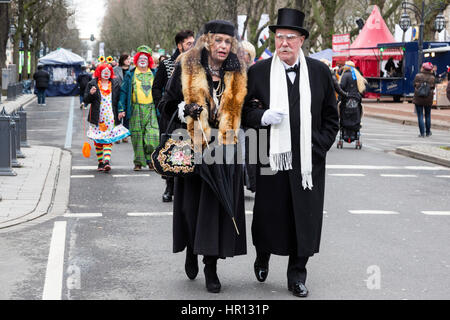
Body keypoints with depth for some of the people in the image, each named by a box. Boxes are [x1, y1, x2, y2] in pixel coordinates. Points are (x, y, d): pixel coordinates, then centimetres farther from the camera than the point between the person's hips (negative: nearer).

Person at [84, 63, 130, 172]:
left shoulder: (115, 84, 9)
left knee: (108, 140, -9)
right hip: (97, 118, 0)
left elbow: (119, 99, 14)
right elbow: (86, 100, 2)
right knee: (98, 141, 4)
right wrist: (91, 94, -18)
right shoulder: (92, 84, 5)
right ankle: (100, 162, 13)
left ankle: (107, 161, -18)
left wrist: (120, 111, 2)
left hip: (111, 118, 0)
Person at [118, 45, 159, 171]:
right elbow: (124, 91, 7)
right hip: (136, 110, -1)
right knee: (137, 136, 0)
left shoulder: (154, 74, 13)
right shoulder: (130, 75, 9)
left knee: (152, 136, -10)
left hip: (151, 109, 1)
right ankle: (138, 162, 10)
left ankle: (150, 160, 5)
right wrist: (121, 109, -1)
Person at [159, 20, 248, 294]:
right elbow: (168, 104, 4)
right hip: (194, 147, -1)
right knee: (192, 202, 4)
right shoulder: (187, 69, 1)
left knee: (218, 205, -1)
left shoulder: (237, 75, 7)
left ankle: (211, 266, 8)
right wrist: (184, 109, -15)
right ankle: (191, 251, 30)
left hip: (226, 148, 1)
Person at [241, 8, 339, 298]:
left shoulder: (320, 72, 5)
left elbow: (331, 117, 10)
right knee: (268, 214, 7)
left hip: (308, 161, 1)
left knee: (304, 217, 5)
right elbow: (245, 111, 5)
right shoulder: (258, 72, 1)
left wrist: (319, 148, 0)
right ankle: (263, 256, 35)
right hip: (271, 159, -1)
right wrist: (261, 117, -16)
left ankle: (297, 275, 19)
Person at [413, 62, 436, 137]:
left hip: (418, 99, -1)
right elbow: (433, 88, 2)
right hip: (428, 100, 1)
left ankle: (422, 133, -2)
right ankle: (428, 132, 23)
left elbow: (414, 86, 2)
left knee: (420, 116, 2)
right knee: (428, 116, 15)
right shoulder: (432, 78, -1)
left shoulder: (418, 76, -5)